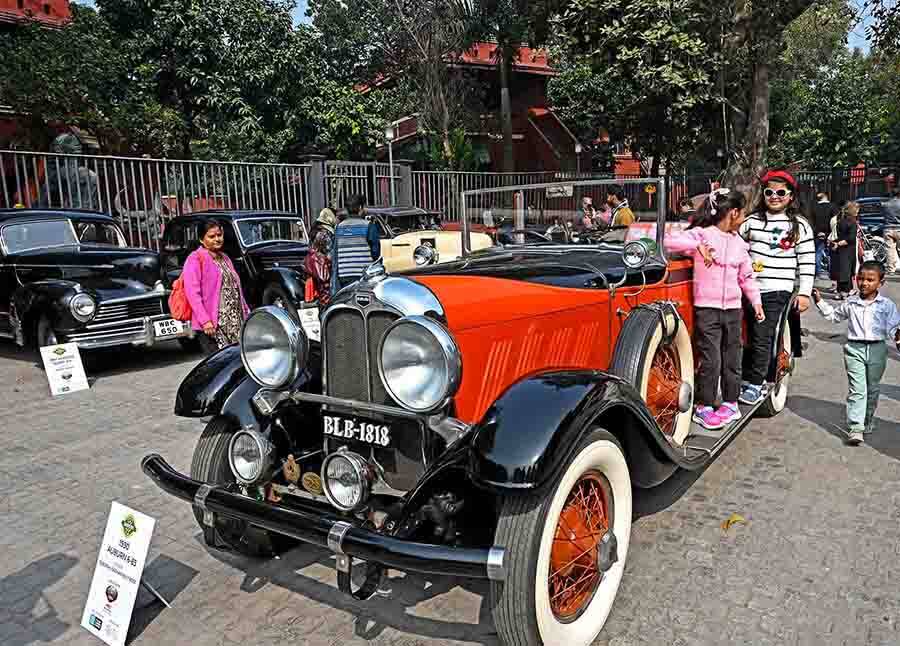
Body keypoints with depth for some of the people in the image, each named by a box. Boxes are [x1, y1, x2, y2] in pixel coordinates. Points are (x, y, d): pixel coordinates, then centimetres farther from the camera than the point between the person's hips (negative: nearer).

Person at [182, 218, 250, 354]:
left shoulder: (225, 258, 21)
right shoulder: (195, 259, -3)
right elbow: (192, 292, -13)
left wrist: (247, 313, 18)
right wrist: (205, 321, -21)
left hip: (235, 324, 7)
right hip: (212, 325, -7)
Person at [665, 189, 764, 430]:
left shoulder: (739, 243, 12)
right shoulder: (701, 233, -6)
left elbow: (747, 276, 18)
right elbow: (670, 241, -19)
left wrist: (756, 301, 12)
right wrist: (697, 245, -27)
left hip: (733, 309, 6)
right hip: (707, 308, -5)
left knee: (732, 359, 12)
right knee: (711, 360, -5)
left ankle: (730, 403, 25)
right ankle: (704, 407, 7)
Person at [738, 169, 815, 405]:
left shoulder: (799, 225, 3)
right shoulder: (752, 220, 10)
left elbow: (807, 262, 2)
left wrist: (804, 293, -3)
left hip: (777, 290, -3)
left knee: (762, 337, -8)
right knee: (748, 335, 8)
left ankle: (756, 384, 3)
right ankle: (747, 378, 23)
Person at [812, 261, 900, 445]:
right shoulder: (850, 303, 4)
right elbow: (833, 315, 20)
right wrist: (819, 301, 13)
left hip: (876, 349, 0)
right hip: (854, 348, 0)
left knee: (872, 389, 15)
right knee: (857, 389, -7)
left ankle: (867, 422, 33)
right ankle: (855, 428, -10)